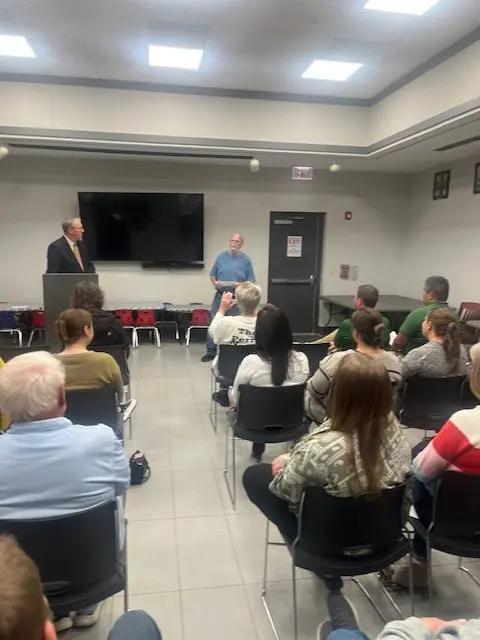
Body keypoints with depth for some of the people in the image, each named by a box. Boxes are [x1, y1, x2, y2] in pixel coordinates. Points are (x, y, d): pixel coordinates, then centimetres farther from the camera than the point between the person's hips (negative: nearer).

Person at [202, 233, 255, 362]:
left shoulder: (246, 260, 2)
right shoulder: (221, 257, 9)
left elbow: (251, 280, 0)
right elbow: (212, 274, 13)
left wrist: (240, 285, -17)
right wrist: (214, 282, -7)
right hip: (220, 295, 2)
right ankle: (211, 351, 10)